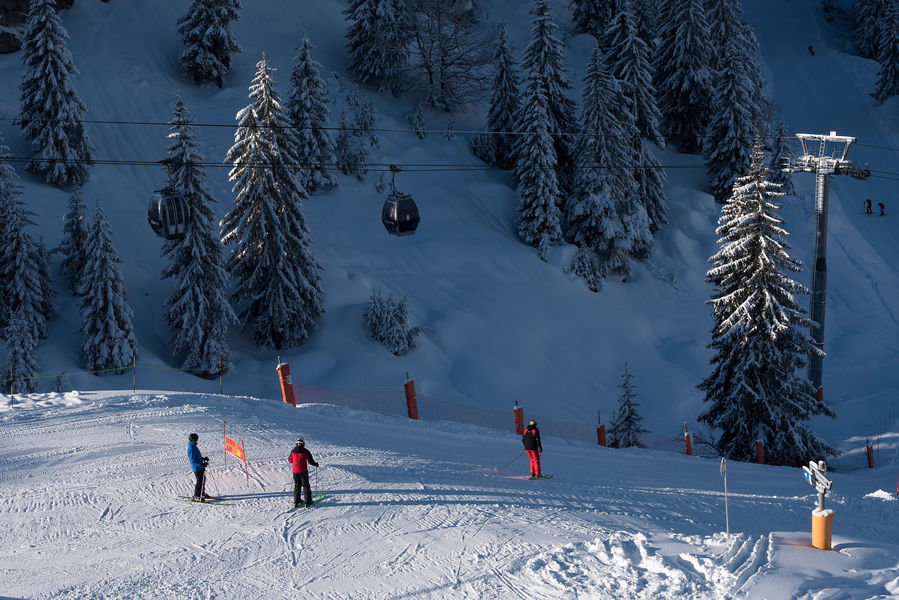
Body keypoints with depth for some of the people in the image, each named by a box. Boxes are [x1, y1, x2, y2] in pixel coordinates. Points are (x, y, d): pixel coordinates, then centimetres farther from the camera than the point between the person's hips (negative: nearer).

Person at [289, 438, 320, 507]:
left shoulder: (293, 451, 0)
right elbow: (310, 461, -7)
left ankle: (296, 502, 16)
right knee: (306, 486, 7)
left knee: (297, 486, 15)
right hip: (303, 471, -3)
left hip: (295, 471, 3)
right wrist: (315, 464, 12)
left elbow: (290, 460, 12)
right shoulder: (305, 451, -10)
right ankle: (308, 501, 6)